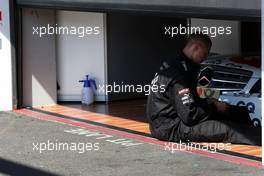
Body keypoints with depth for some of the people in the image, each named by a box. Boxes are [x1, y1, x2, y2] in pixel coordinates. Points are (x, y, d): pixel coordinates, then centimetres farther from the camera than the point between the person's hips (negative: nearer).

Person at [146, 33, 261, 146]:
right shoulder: (178, 74, -23)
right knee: (227, 130, -22)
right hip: (170, 128, -11)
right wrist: (214, 107, -10)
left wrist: (210, 103, 4)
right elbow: (190, 116, -25)